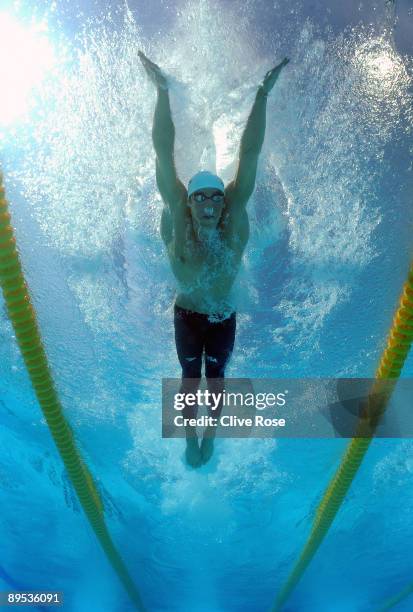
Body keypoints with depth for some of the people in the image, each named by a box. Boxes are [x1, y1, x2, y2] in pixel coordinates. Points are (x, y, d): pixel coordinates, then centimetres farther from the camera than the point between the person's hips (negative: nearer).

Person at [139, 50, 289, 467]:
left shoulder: (235, 214, -22)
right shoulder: (177, 215, -24)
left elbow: (249, 154, -25)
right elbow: (164, 153, -30)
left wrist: (262, 95, -27)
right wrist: (162, 92, -34)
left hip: (224, 318, 1)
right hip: (187, 316, 0)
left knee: (215, 378, 16)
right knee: (190, 378, 15)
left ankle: (210, 440, 38)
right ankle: (191, 443, 35)